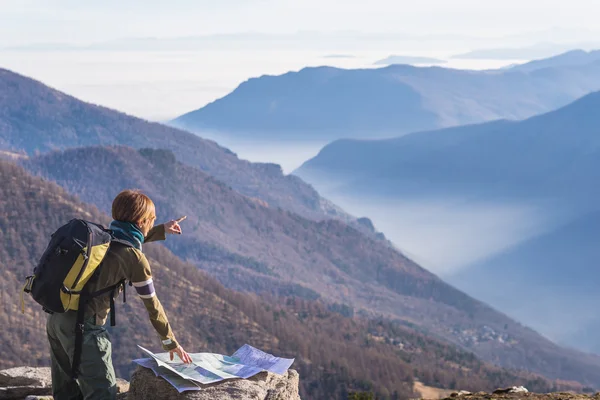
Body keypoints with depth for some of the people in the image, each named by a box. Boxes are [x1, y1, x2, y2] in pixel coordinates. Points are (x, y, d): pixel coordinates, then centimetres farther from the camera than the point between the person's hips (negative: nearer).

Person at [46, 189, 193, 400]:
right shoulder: (135, 259, -8)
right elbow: (152, 305, 0)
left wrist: (162, 230, 45)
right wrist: (171, 343, 11)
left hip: (57, 318, 9)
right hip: (84, 325, -9)